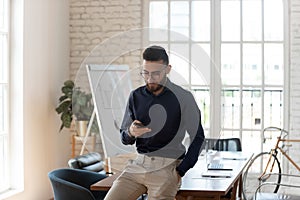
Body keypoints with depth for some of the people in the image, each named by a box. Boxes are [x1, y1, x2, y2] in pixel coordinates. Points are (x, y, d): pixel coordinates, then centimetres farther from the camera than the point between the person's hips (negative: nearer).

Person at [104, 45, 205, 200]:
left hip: (167, 167, -3)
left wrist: (180, 171, -6)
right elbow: (124, 139, 12)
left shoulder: (183, 97, -2)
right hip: (138, 164, 4)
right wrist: (130, 133, -12)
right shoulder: (136, 96, 8)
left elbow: (197, 137, 0)